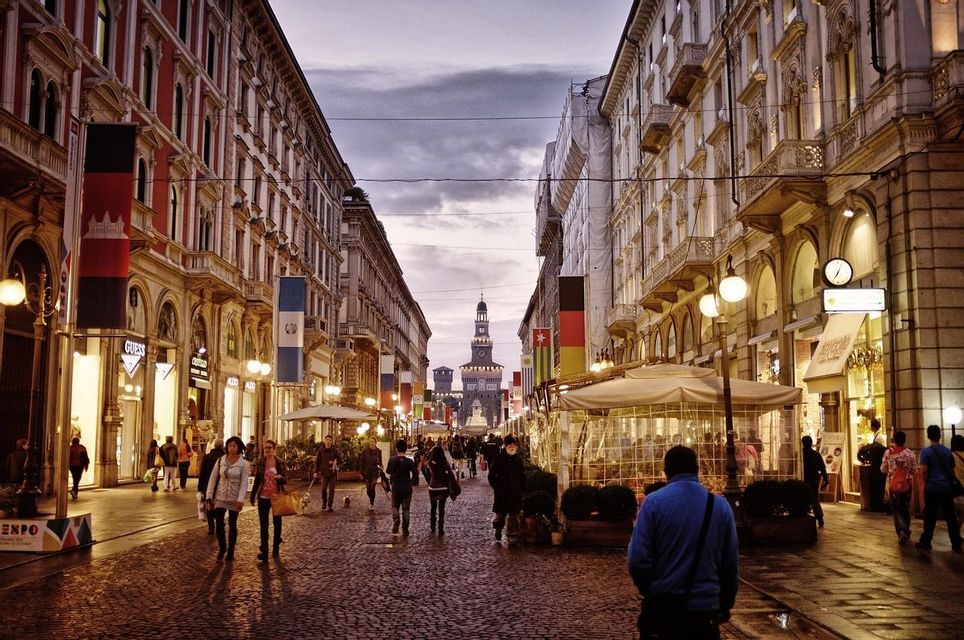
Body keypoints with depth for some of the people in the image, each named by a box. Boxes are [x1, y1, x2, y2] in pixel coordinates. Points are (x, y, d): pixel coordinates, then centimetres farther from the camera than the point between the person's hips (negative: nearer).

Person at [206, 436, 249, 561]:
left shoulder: (243, 463, -7)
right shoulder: (220, 460, -1)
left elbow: (244, 482, -9)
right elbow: (213, 478, 2)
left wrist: (241, 499, -19)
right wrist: (209, 495, -1)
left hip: (234, 498, -2)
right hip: (220, 497, 2)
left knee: (232, 525, 7)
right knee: (218, 523, -1)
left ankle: (230, 551, 20)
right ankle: (222, 548, 21)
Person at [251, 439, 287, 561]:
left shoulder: (280, 462, -5)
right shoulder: (259, 463, 0)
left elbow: (286, 480, -4)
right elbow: (256, 480, 7)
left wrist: (280, 477, -27)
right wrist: (252, 496, 8)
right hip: (263, 497, 1)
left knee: (277, 523, 10)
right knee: (263, 525, 1)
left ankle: (276, 547, 24)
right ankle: (263, 550, 4)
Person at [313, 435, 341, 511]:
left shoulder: (334, 449, 2)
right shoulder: (321, 450, 0)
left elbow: (339, 459, 7)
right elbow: (317, 461, 2)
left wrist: (334, 462, -13)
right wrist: (316, 471, -3)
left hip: (333, 472, 1)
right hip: (324, 472, -1)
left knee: (331, 489, 0)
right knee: (323, 488, -5)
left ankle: (330, 506, 7)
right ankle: (324, 503, 18)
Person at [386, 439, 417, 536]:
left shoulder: (392, 459, -7)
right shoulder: (409, 461, -12)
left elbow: (388, 472, 4)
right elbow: (415, 474, -15)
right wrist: (410, 481, 4)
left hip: (395, 488, 1)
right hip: (407, 488, -1)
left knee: (395, 506, 19)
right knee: (406, 509, 10)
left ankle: (396, 520, -9)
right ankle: (405, 530, 11)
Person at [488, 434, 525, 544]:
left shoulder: (518, 459, 6)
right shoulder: (499, 458, -3)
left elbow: (522, 476, 14)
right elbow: (491, 475, 2)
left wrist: (522, 489, 5)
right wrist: (496, 487, -3)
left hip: (515, 493, 2)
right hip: (501, 493, -2)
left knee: (514, 515, -1)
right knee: (500, 514, 5)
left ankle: (512, 537, 5)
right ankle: (498, 528, 34)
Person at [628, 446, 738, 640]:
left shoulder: (653, 502, -8)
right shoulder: (721, 506, 1)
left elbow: (638, 560, -14)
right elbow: (731, 564, 2)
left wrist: (650, 592, 4)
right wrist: (725, 606, 16)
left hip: (662, 607, -2)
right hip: (705, 609, 2)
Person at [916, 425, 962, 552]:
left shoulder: (926, 451, -7)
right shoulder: (948, 451, 6)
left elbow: (923, 471, -13)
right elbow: (952, 470, 11)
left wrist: (926, 483, 4)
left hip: (932, 487, -3)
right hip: (947, 487, 3)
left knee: (930, 517, 4)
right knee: (950, 516, 8)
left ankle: (925, 543, 10)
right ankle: (956, 545, 10)